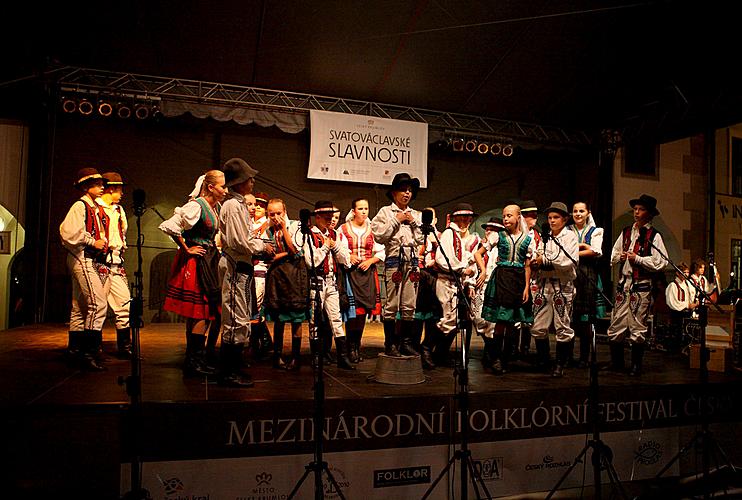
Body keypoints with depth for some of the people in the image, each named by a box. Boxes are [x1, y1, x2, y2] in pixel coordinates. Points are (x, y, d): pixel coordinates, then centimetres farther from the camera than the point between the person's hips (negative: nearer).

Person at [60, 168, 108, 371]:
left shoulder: (94, 208, 20)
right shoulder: (80, 206, -7)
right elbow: (69, 231, -22)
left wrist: (103, 243, 15)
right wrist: (93, 242, -16)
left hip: (93, 261, 10)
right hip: (83, 260, -10)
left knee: (81, 307, 12)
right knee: (98, 304, -17)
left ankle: (74, 350, 20)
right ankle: (88, 353, -16)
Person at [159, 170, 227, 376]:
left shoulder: (216, 207, 11)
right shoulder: (196, 206, -16)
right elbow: (169, 227, -24)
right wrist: (186, 249, -15)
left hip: (209, 262, 9)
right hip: (196, 263, -9)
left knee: (202, 314, 12)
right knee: (201, 313, -7)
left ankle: (194, 360, 21)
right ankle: (193, 361, 2)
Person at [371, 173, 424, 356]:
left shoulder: (416, 215, 19)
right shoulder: (385, 212, 6)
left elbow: (421, 239, 13)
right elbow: (379, 236, -6)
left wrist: (413, 222, 3)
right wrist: (396, 220, -4)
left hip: (412, 261, 4)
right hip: (394, 261, -4)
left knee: (409, 305, 5)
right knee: (391, 305, -5)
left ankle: (406, 342, 13)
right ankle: (390, 344, 4)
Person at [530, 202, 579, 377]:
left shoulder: (570, 236, -1)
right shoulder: (545, 238, 15)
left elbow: (570, 261, -14)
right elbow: (537, 261, 17)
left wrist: (545, 260, -11)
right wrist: (536, 263, -6)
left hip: (562, 286, -5)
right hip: (544, 284, 5)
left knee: (563, 327, 0)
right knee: (538, 327, 4)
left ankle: (560, 364, 10)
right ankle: (543, 361, 18)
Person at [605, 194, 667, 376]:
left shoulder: (654, 236, -2)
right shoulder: (626, 232, 15)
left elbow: (659, 263, -10)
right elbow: (613, 255, 19)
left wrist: (637, 259, -14)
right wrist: (620, 257, -1)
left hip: (642, 286, -5)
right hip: (623, 283, 5)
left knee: (638, 327, 1)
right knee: (616, 323, 6)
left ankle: (636, 365, 13)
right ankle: (616, 362, 17)